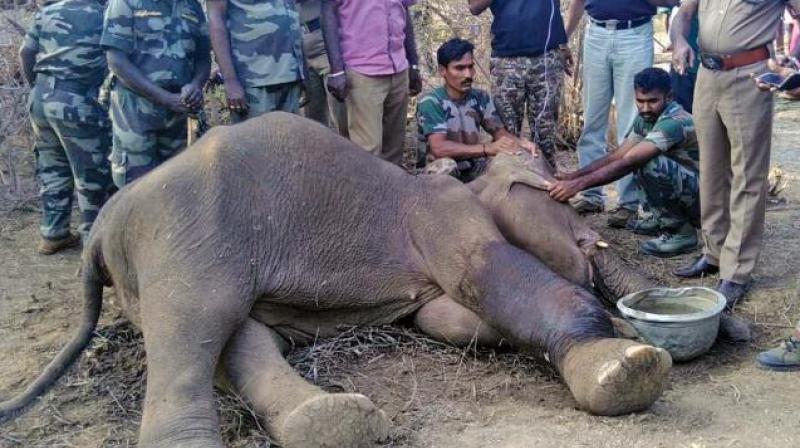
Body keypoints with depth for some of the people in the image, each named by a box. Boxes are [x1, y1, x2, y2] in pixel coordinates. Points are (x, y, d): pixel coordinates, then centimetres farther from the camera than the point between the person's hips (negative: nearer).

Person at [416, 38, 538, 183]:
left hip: (475, 169, 5)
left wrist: (519, 143, -25)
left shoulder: (481, 98, 2)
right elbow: (439, 148, -30)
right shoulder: (430, 102, -17)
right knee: (445, 166, -37)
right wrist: (488, 148, -40)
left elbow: (499, 131, 0)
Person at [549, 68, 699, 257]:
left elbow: (627, 163, -33)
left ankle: (680, 233, -11)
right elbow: (616, 156, 0)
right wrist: (573, 176, -13)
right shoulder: (646, 119, 2)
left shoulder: (674, 122, -25)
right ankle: (665, 220, 15)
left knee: (648, 163, -27)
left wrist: (579, 184, -37)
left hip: (705, 198, -9)